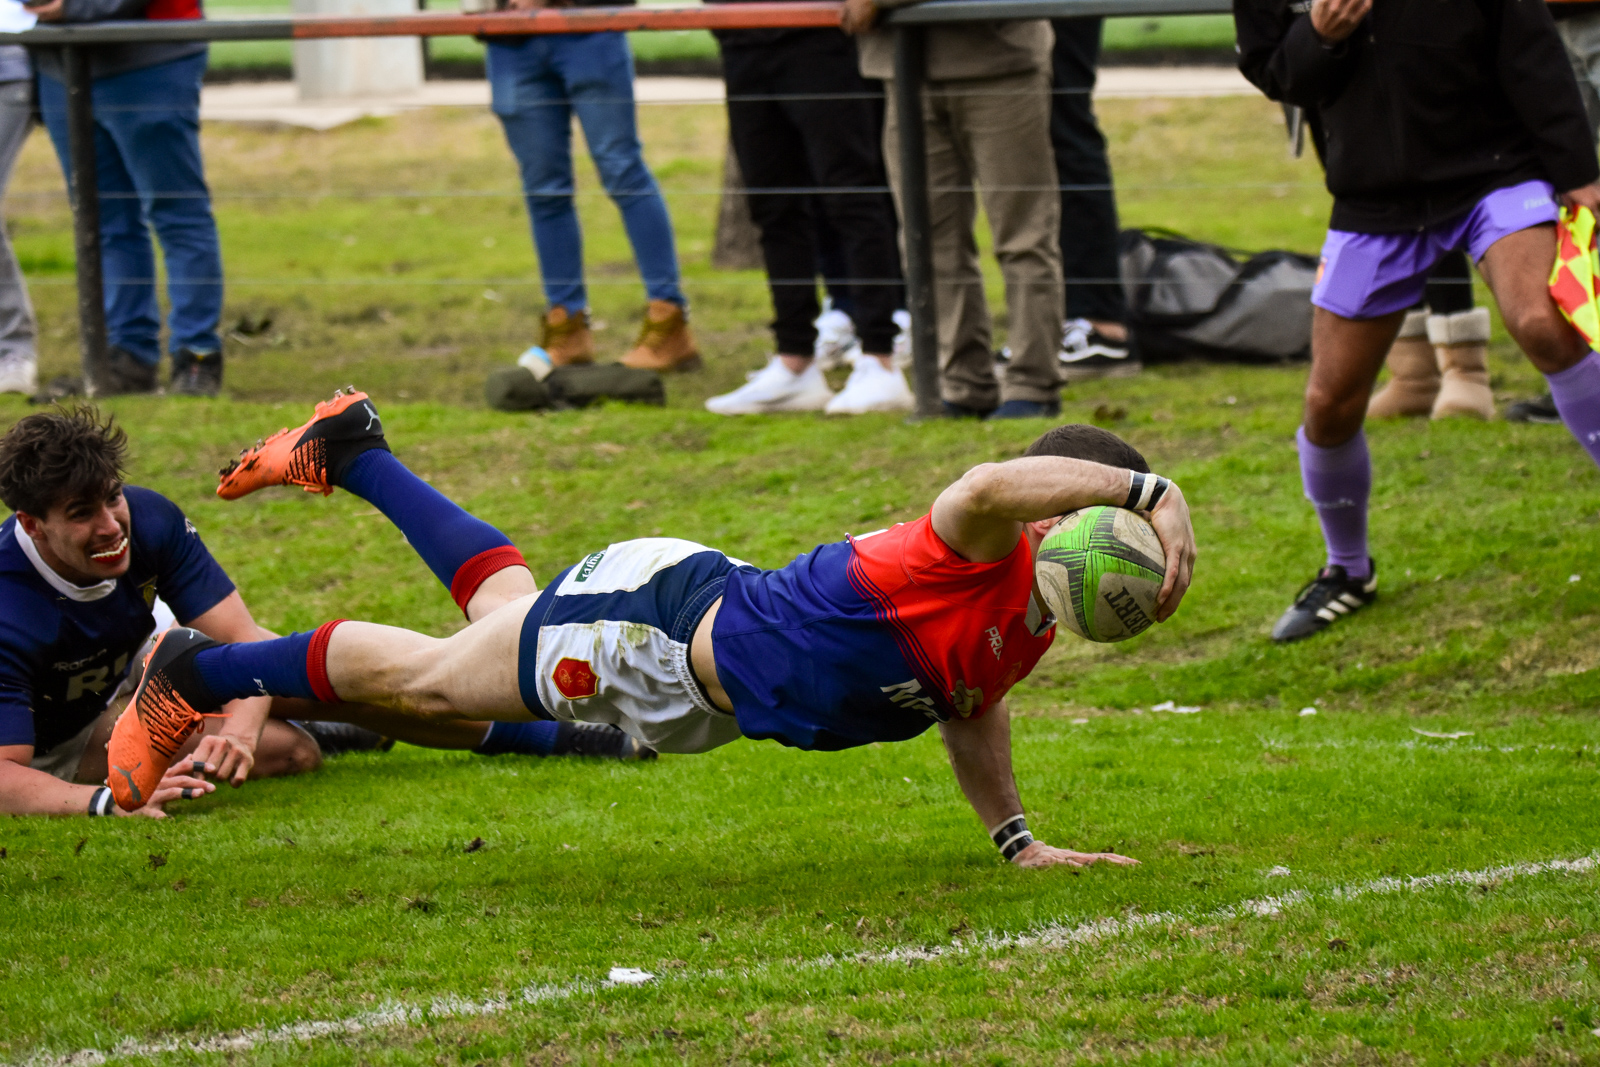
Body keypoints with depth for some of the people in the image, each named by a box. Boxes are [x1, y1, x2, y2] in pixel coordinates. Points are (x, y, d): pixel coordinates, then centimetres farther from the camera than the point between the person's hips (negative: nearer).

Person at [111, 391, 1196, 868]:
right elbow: (991, 485, -61)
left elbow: (971, 709, 14)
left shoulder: (1032, 625, -8)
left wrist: (1015, 836, 6)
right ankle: (192, 674, 32)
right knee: (424, 677, 12)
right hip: (653, 617, -8)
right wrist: (1148, 491, -64)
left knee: (505, 605, 32)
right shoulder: (967, 563, -35)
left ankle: (351, 451, 52)